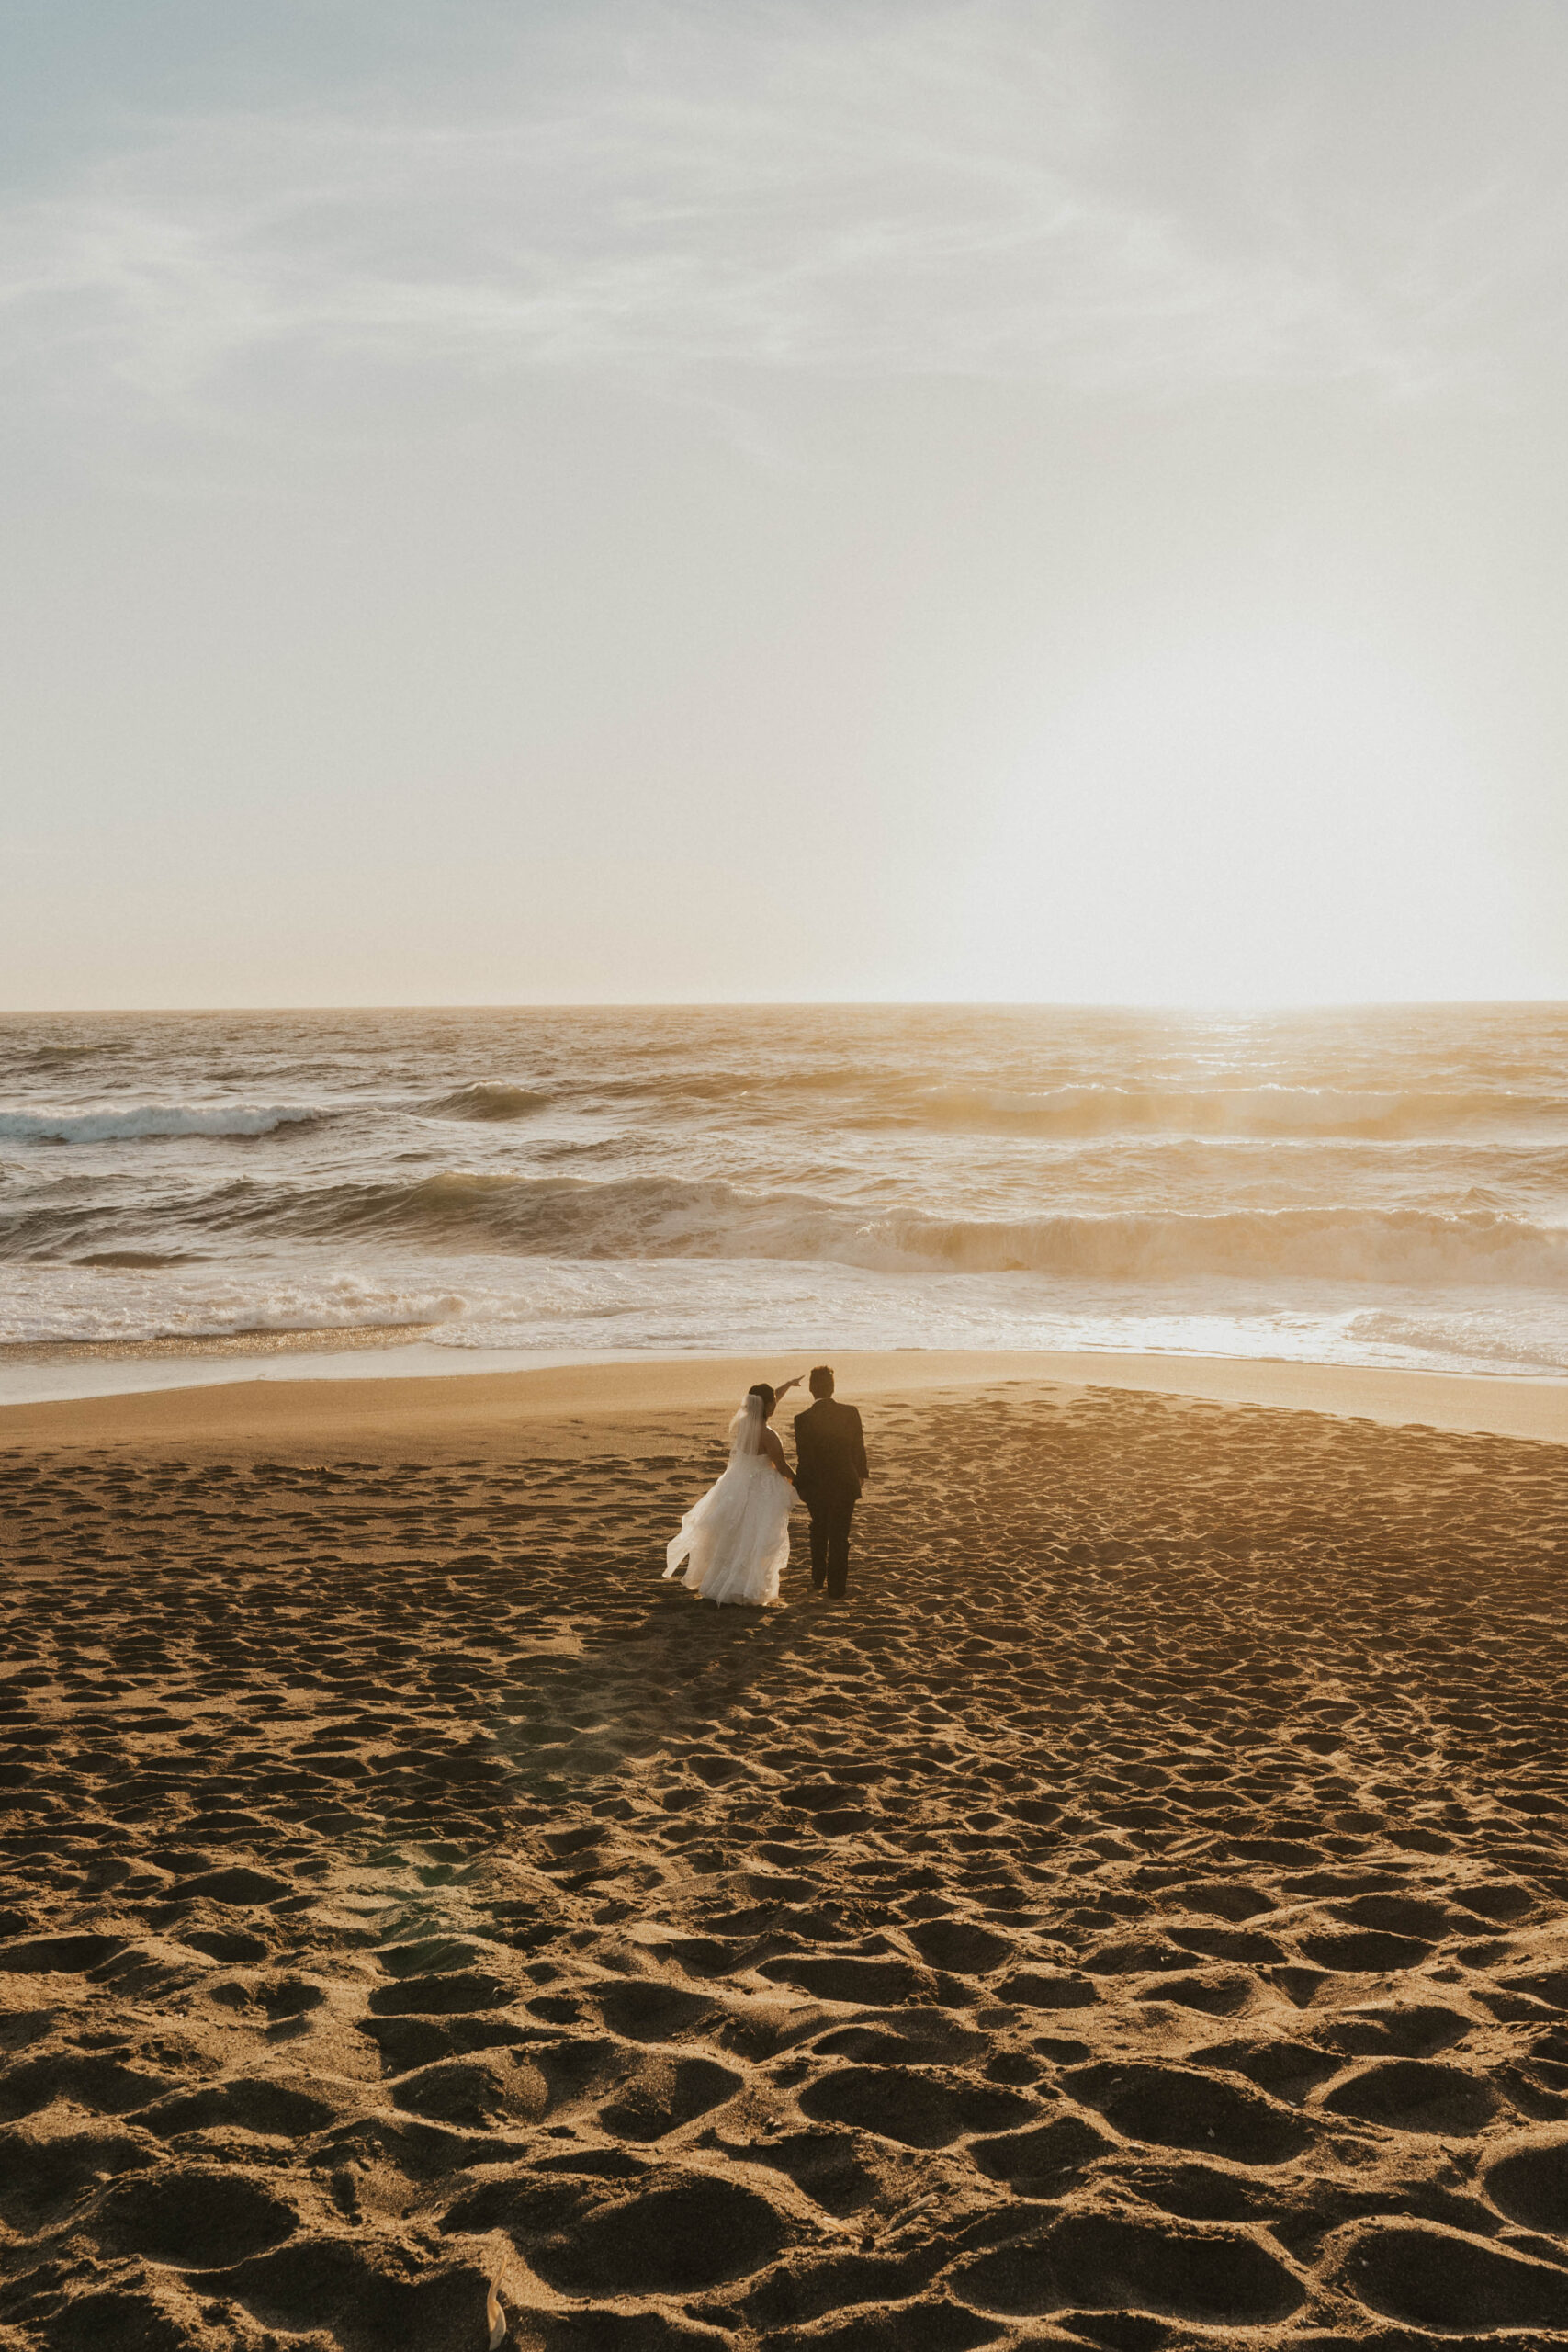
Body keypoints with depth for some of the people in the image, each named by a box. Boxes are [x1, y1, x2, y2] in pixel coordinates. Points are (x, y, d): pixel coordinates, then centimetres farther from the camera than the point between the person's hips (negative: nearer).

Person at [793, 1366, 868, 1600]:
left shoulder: (803, 1419, -15)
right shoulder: (850, 1413, -11)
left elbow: (803, 1458, -13)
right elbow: (859, 1447, -1)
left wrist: (799, 1484, 0)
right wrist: (862, 1473, 16)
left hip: (816, 1485, 0)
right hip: (845, 1483, 0)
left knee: (819, 1530, 23)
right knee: (839, 1537, 10)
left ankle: (818, 1580, 30)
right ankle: (836, 1588, 13)